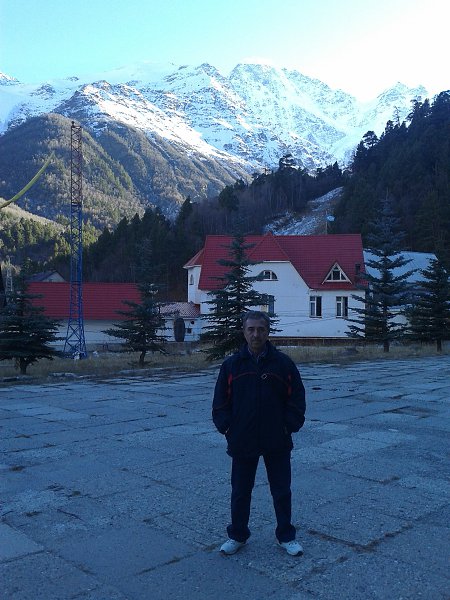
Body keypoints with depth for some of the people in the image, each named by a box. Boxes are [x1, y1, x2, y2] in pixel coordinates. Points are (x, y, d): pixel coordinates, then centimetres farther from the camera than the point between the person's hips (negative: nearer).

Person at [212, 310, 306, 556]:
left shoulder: (283, 363, -4)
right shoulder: (231, 365, -2)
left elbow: (296, 399, 0)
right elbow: (221, 403, 3)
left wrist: (289, 426, -7)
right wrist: (227, 428, -6)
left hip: (277, 442, 0)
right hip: (242, 442, 1)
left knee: (282, 491, 13)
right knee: (240, 492, 14)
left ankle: (286, 536, 30)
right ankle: (237, 535, 32)